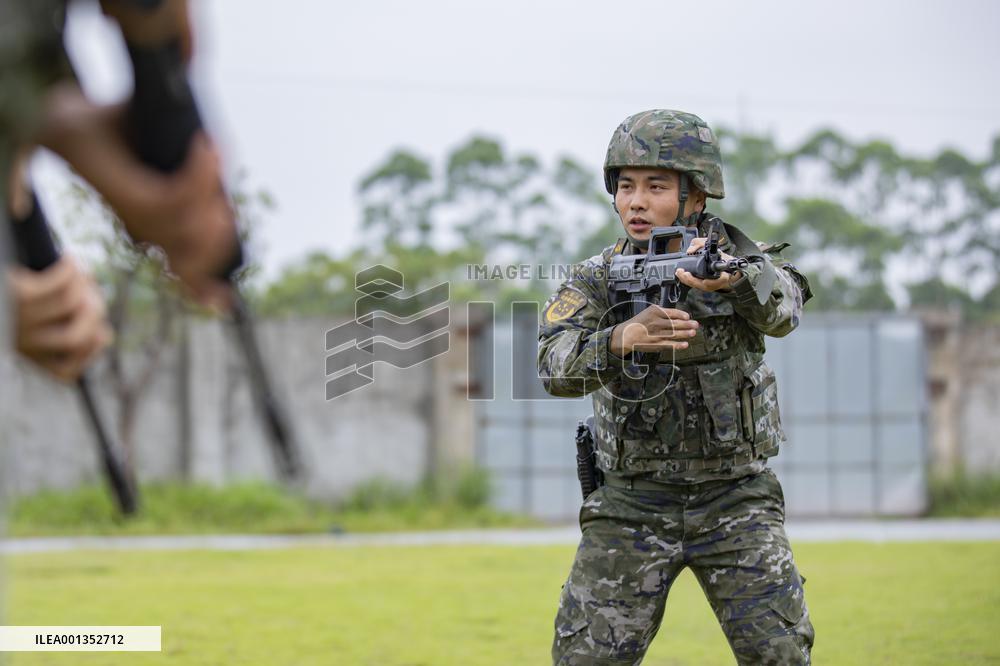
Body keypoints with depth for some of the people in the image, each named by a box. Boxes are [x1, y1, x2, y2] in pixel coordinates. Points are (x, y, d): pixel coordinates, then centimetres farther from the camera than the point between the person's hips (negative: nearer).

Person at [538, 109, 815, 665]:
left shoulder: (740, 260, -3)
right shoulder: (596, 281, -3)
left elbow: (781, 308, -26)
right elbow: (556, 368, -20)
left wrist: (732, 275, -50)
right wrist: (625, 338, -42)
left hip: (735, 501, -1)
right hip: (631, 508, 1)